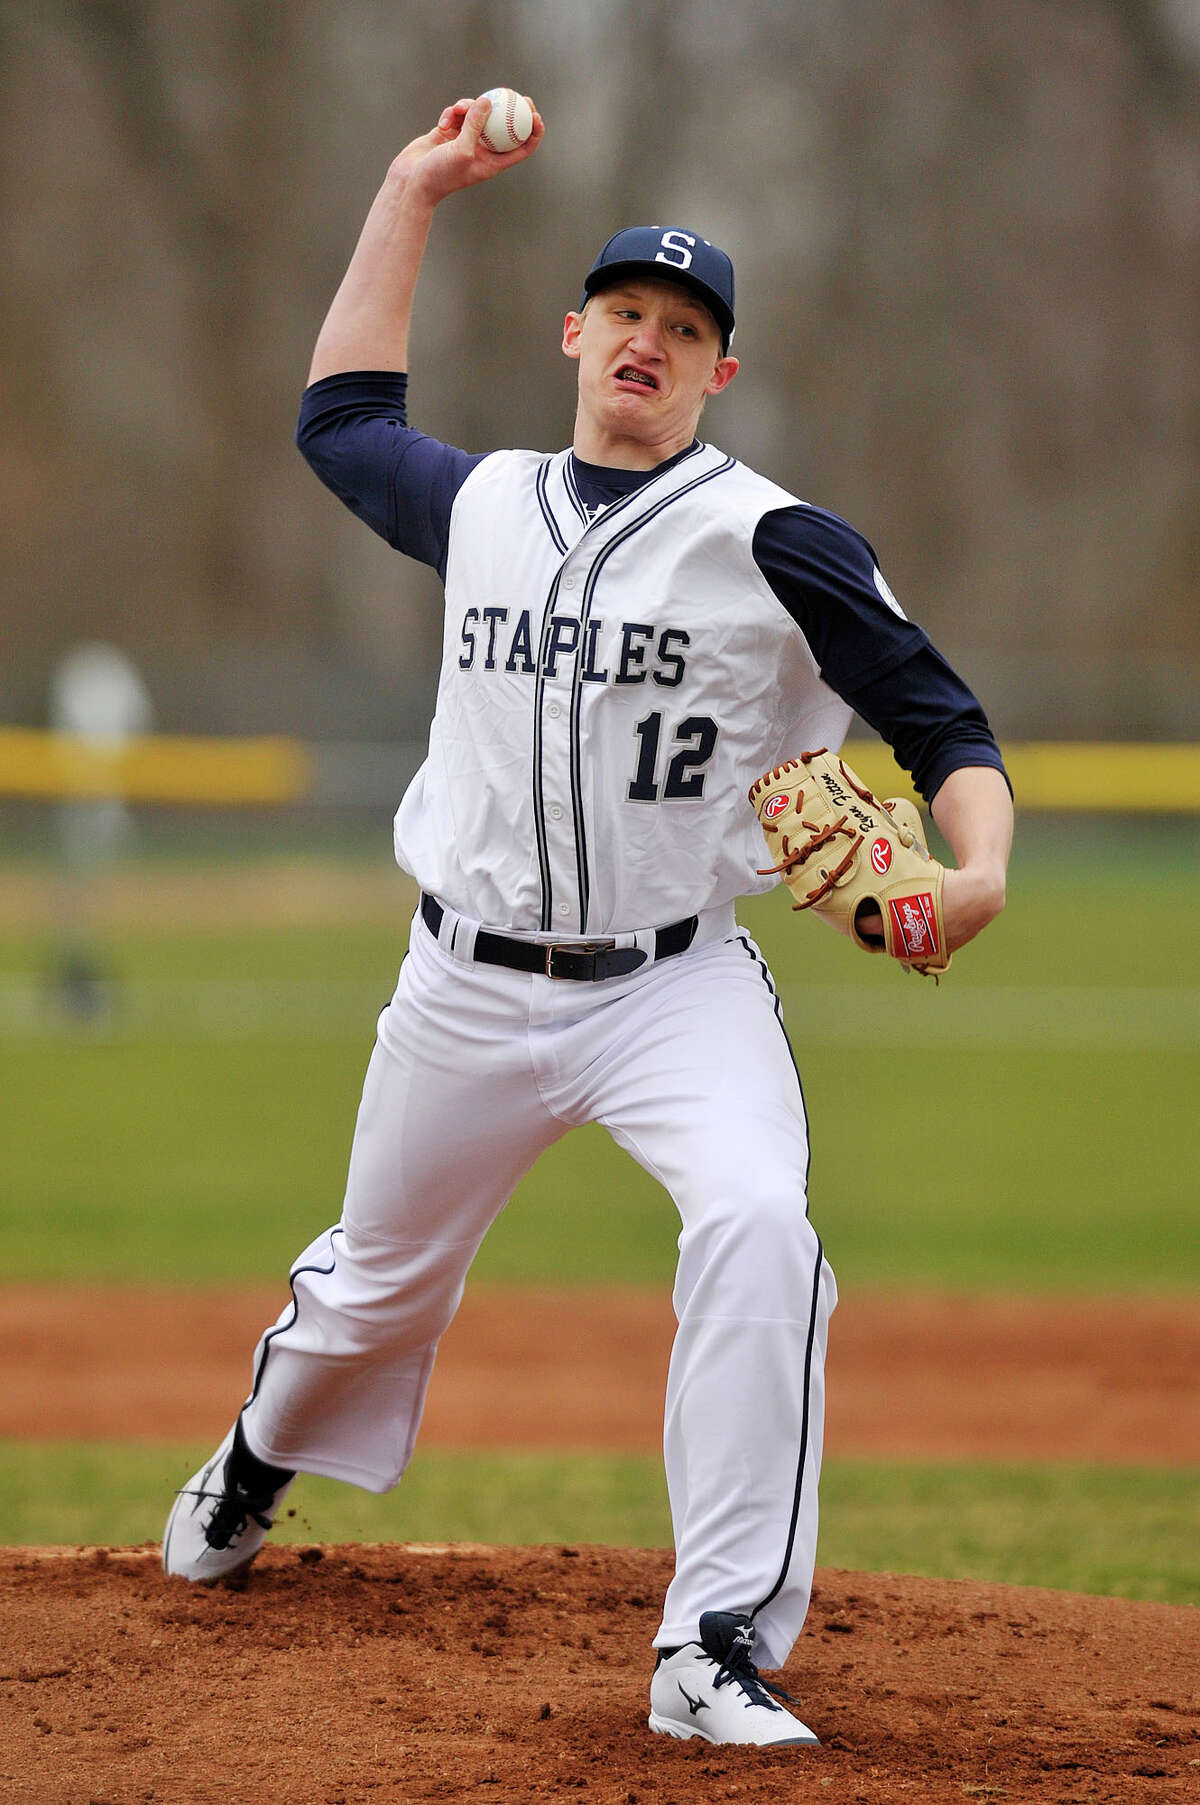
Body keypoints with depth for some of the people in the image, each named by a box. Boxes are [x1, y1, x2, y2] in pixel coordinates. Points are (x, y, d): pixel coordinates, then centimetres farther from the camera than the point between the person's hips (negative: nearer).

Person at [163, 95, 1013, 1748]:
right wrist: (413, 192, 23)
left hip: (679, 989, -4)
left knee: (758, 1228, -30)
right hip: (470, 987, 4)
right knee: (381, 1279, 18)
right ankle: (257, 1465, 53)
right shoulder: (482, 505, 7)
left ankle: (721, 1655, -30)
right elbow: (342, 414, 26)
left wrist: (978, 869, -29)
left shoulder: (776, 543, -8)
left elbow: (943, 723, -9)